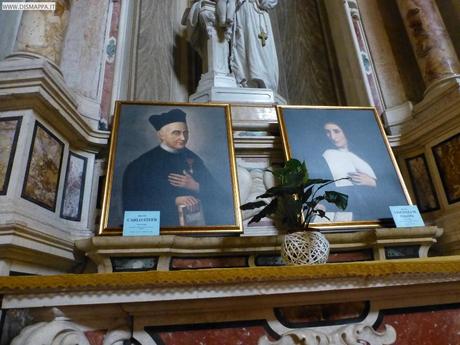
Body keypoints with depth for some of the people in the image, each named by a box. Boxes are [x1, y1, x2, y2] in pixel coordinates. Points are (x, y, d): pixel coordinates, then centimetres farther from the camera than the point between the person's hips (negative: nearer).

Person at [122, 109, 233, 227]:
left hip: (200, 221, 3)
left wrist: (196, 186, -8)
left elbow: (218, 194, 10)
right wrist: (174, 200, -13)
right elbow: (134, 203, -4)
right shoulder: (143, 163, 1)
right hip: (166, 223, -2)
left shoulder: (193, 159, 10)